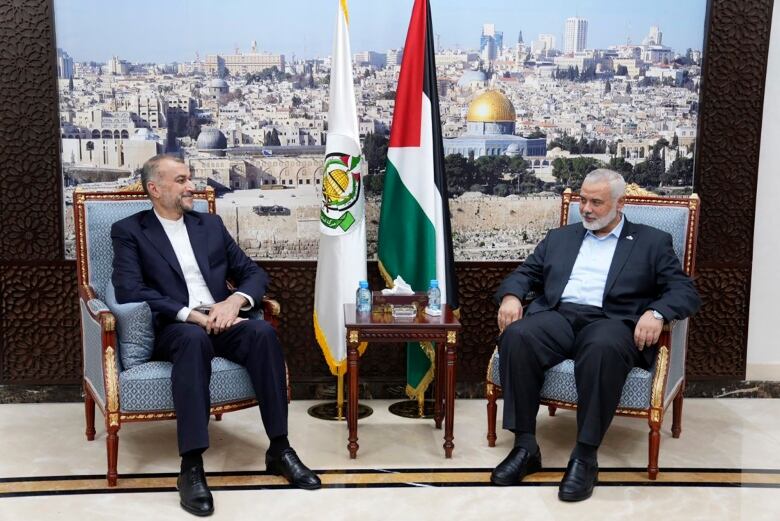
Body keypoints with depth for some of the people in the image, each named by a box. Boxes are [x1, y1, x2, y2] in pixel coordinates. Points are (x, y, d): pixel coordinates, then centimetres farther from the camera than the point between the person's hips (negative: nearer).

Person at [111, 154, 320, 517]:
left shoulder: (211, 224, 19)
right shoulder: (129, 231, 6)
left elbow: (254, 273, 15)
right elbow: (129, 290, -9)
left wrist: (235, 301, -8)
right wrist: (191, 314, -19)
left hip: (221, 322, 4)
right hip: (173, 328, -3)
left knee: (263, 331, -28)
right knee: (194, 338, -38)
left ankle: (279, 449, -21)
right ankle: (191, 467, -38)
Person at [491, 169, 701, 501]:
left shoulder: (652, 242, 15)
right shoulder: (559, 237, 26)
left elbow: (686, 291, 6)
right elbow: (525, 273, 21)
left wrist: (656, 313, -17)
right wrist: (511, 296, -4)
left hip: (611, 322, -3)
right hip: (558, 316, 3)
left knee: (603, 348, -40)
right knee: (517, 336, -31)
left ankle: (585, 456, -28)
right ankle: (525, 446, -22)